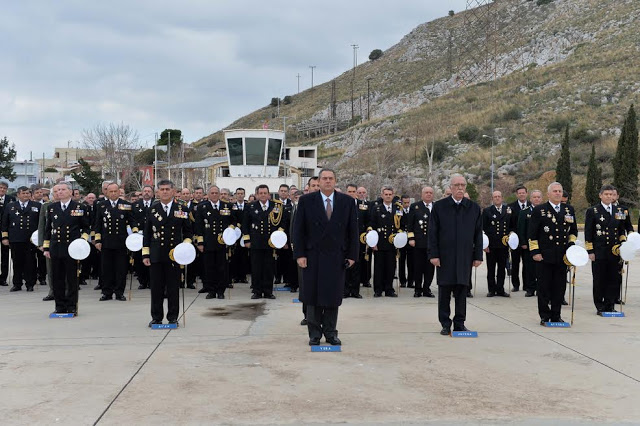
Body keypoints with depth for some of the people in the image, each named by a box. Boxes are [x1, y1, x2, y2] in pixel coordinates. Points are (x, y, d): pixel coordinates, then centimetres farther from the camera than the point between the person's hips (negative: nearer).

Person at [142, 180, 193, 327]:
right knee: (156, 288, 5)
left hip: (174, 254, -1)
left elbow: (188, 232, 11)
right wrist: (145, 254, 3)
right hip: (156, 255, 1)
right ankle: (156, 317, 14)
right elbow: (146, 233, 8)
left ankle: (173, 317, 13)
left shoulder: (182, 210, 5)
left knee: (173, 288, 4)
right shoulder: (152, 210, 7)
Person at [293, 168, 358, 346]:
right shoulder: (306, 201, 0)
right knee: (313, 297, 4)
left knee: (333, 297, 5)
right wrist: (299, 254, -7)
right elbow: (298, 230, 0)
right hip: (313, 256, -1)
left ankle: (330, 333, 16)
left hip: (337, 257, 1)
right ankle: (314, 334, 14)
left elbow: (353, 230, 5)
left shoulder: (347, 201, 4)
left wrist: (352, 255, 0)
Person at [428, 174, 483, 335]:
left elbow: (478, 233, 8)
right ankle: (445, 324, 12)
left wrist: (478, 256, 3)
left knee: (462, 291, 5)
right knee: (444, 291, 3)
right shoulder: (439, 206, 1)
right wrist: (433, 254, -7)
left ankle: (459, 324, 14)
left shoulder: (474, 208, 7)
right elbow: (432, 232, 0)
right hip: (444, 257, -1)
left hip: (465, 257, 1)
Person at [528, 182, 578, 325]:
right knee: (544, 286, 2)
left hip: (563, 256, 4)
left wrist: (571, 243, 4)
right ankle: (544, 316, 10)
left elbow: (573, 231, 21)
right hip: (545, 255, -3)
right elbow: (532, 233, -2)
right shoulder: (539, 210, -1)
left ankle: (556, 315, 16)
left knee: (560, 286, 6)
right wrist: (535, 252, -8)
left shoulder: (569, 210, 12)